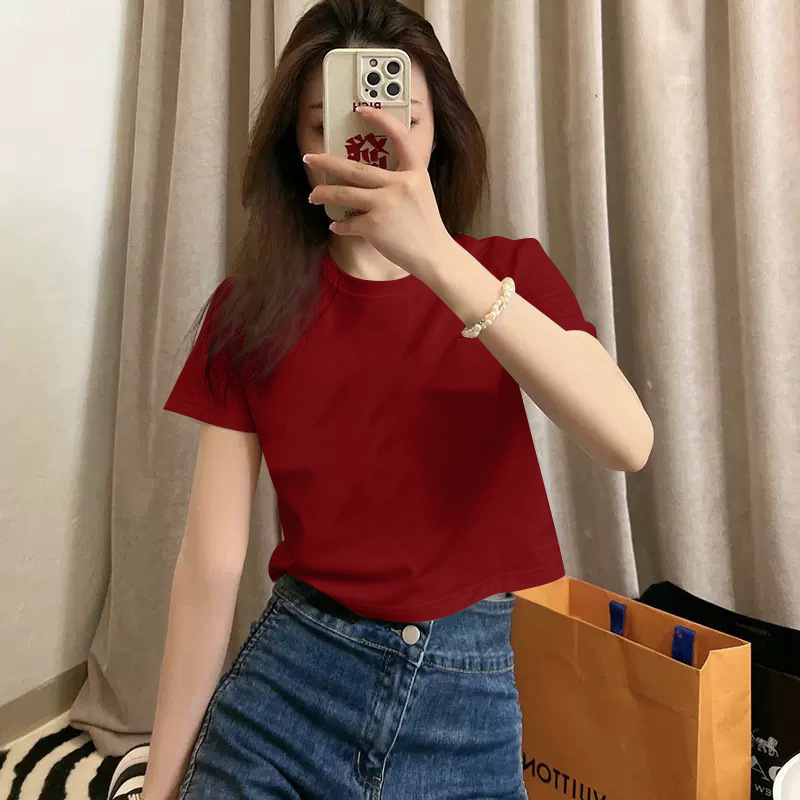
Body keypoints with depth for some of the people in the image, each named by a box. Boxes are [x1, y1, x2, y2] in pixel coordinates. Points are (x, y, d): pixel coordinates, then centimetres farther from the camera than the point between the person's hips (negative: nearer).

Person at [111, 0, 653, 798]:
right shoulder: (252, 308, -5)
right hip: (291, 674, 0)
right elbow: (210, 561, -7)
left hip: (472, 687, 1)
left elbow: (627, 441, -22)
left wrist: (438, 259, -32)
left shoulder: (510, 273, -4)